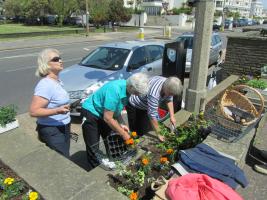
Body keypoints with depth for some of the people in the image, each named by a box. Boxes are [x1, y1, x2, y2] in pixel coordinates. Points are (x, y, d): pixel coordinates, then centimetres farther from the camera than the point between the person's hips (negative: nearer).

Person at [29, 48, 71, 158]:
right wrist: (57, 111, -33)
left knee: (64, 158, 20)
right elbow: (33, 111, -26)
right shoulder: (45, 85, -23)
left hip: (62, 128, 9)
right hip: (52, 131, -9)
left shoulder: (57, 81, 6)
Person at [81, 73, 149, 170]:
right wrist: (123, 134, -20)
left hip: (104, 113, 8)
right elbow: (107, 118, -30)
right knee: (93, 147, -2)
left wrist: (119, 125, -6)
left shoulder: (126, 88, -10)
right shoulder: (115, 90, -35)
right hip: (91, 112, -8)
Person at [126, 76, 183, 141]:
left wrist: (172, 116, -5)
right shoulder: (154, 94, -41)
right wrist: (158, 134, -26)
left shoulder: (168, 85, -17)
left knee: (148, 128, 6)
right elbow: (152, 115, -34)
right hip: (134, 105, -7)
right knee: (140, 132, -7)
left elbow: (169, 100, 1)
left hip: (145, 105, 7)